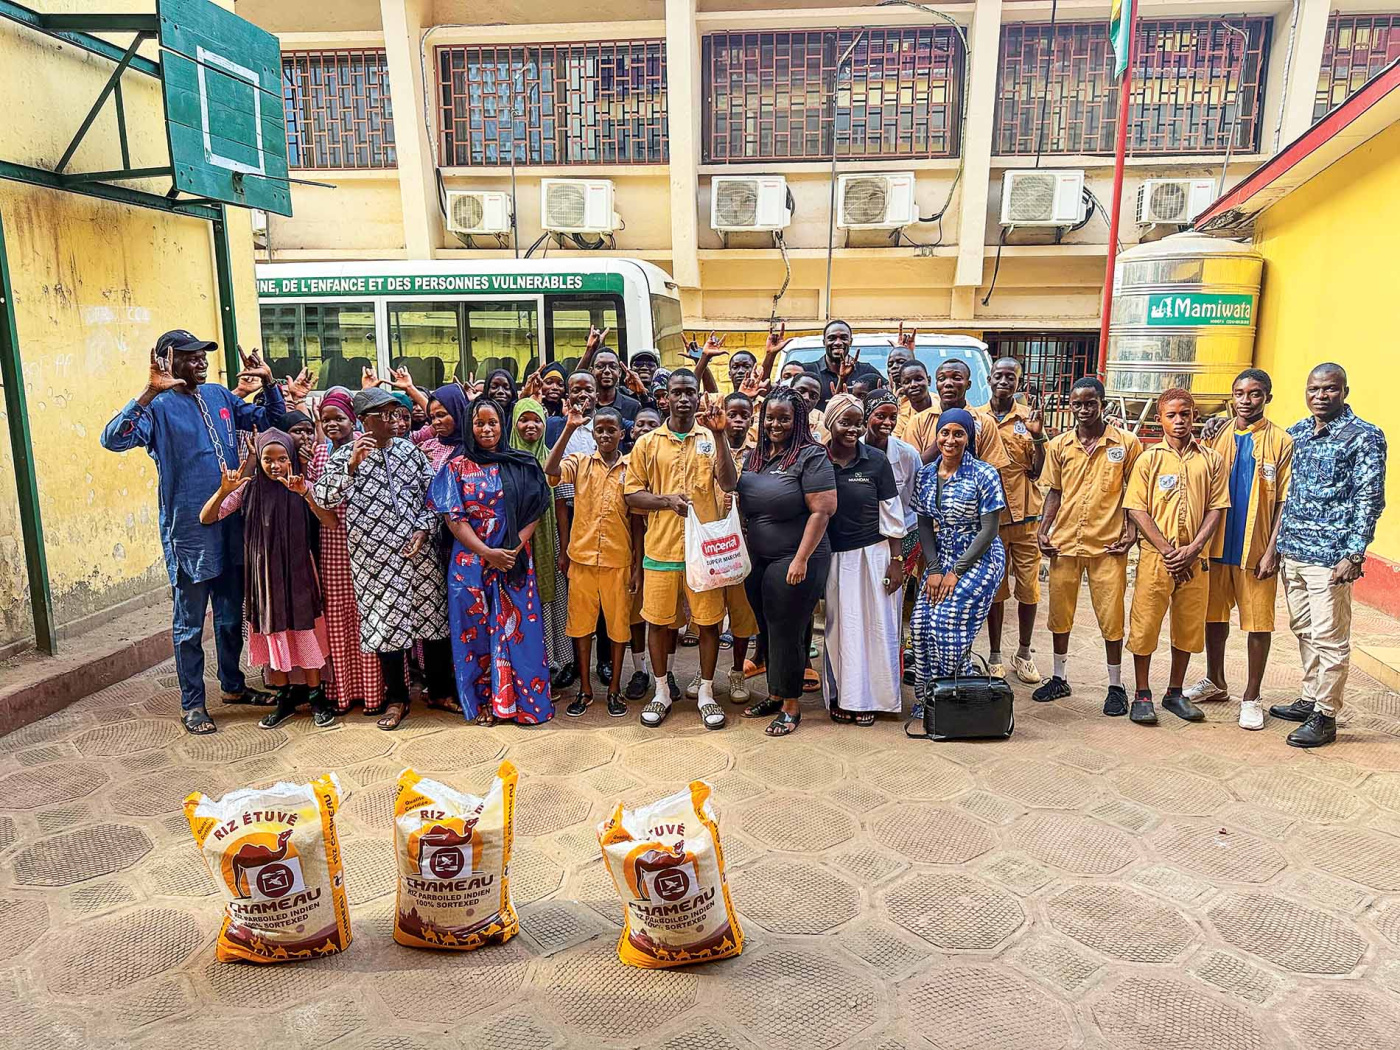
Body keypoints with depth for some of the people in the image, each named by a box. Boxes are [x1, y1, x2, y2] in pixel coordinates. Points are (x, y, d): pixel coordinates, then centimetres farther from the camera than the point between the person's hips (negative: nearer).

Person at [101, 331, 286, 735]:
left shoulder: (220, 396, 7)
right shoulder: (159, 407, -11)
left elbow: (269, 420, 17)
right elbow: (113, 440, -27)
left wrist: (268, 383, -1)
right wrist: (150, 391, -34)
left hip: (231, 526, 6)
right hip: (189, 531, -6)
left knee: (231, 615, 19)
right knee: (190, 623, 6)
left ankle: (232, 685, 36)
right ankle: (192, 703, 20)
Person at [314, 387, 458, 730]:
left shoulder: (411, 450, 7)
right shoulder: (345, 456, 0)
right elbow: (324, 498, -13)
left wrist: (424, 529, -5)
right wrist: (352, 464, -23)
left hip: (420, 552, 3)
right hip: (375, 557, -2)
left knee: (434, 620, 8)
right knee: (385, 624, 5)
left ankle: (440, 692, 25)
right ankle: (396, 699, 22)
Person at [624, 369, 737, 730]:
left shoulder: (710, 438, 4)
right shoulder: (648, 443, 5)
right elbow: (631, 493, 4)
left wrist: (719, 433, -20)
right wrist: (666, 501, -12)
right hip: (661, 547, 1)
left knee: (709, 620, 5)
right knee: (658, 619, 8)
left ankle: (706, 693, 20)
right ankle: (663, 690, 26)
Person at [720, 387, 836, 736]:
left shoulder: (810, 456, -11)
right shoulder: (755, 456, 11)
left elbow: (822, 510, -17)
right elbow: (728, 483, 0)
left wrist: (801, 559, -20)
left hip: (794, 562, -7)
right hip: (758, 560, 7)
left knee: (787, 632, 3)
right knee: (767, 630, 16)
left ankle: (791, 707, 19)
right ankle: (775, 694, 33)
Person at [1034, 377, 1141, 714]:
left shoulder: (1126, 443, -1)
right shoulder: (1059, 446, 6)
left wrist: (1131, 529, -6)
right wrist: (1043, 530, 2)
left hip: (1108, 546, -3)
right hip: (1064, 543, 3)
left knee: (1111, 616, 3)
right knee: (1059, 611, 11)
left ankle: (1116, 685, 18)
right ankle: (1059, 678, 26)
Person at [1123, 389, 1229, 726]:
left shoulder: (1212, 460, 7)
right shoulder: (1149, 459, 2)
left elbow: (1216, 509, 4)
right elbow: (1136, 509, -3)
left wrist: (1192, 550, -9)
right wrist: (1167, 550, -11)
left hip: (1194, 559, 2)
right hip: (1155, 556, -2)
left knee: (1189, 625, 9)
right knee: (1144, 624, -1)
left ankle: (1175, 693, 24)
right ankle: (1142, 696, 11)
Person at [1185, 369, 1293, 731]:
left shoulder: (1281, 442, -2)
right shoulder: (1217, 436, 8)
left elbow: (1285, 501, -5)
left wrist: (1272, 549, -11)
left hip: (1256, 548, -3)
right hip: (1217, 544, 4)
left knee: (1259, 622, 2)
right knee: (1214, 614, 13)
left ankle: (1251, 697, 14)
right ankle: (1215, 682, 31)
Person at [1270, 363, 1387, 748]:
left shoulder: (1365, 437, -6)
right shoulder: (1297, 432, 11)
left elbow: (1370, 500, -10)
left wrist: (1353, 555, -16)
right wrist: (1279, 543, 14)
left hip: (1330, 556, -6)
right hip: (1292, 551, 6)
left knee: (1329, 637, -1)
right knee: (1303, 630, 15)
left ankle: (1325, 716, 9)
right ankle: (1310, 699, 28)